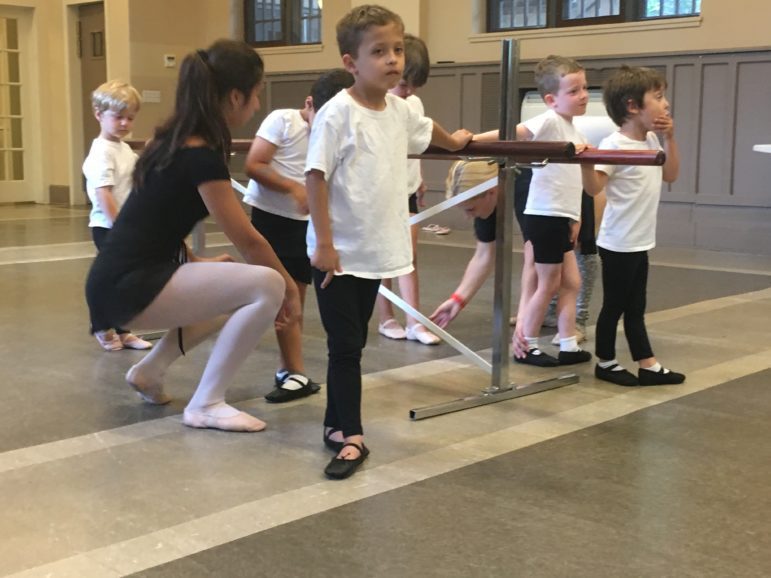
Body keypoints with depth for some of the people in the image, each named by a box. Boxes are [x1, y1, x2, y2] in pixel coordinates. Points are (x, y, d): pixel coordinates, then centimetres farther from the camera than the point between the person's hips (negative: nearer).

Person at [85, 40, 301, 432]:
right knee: (268, 286, -19)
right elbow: (247, 241, -13)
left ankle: (150, 370, 20)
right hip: (128, 287, -10)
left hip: (131, 277, 10)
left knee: (239, 292, 24)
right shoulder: (201, 156, -18)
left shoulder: (177, 140, 11)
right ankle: (206, 404, -9)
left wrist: (195, 265, 16)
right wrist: (290, 286, 1)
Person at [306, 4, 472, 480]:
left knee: (354, 343, 14)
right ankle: (352, 437, 5)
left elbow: (426, 131, 29)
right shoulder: (337, 114, -15)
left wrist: (456, 141, 48)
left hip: (377, 251, 7)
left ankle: (336, 425, 26)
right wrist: (324, 243, -19)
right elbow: (316, 177, -16)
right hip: (338, 254, -6)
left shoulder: (401, 110, 5)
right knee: (345, 346, -1)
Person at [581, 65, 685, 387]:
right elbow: (594, 187, -27)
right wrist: (586, 163, -47)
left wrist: (669, 138, 4)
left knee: (635, 308, 15)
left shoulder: (652, 141, 7)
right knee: (614, 306, 6)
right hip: (618, 244, -8)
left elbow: (670, 175, 14)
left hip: (640, 242, 8)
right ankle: (605, 363, 21)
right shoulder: (614, 145, -18)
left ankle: (648, 366, 21)